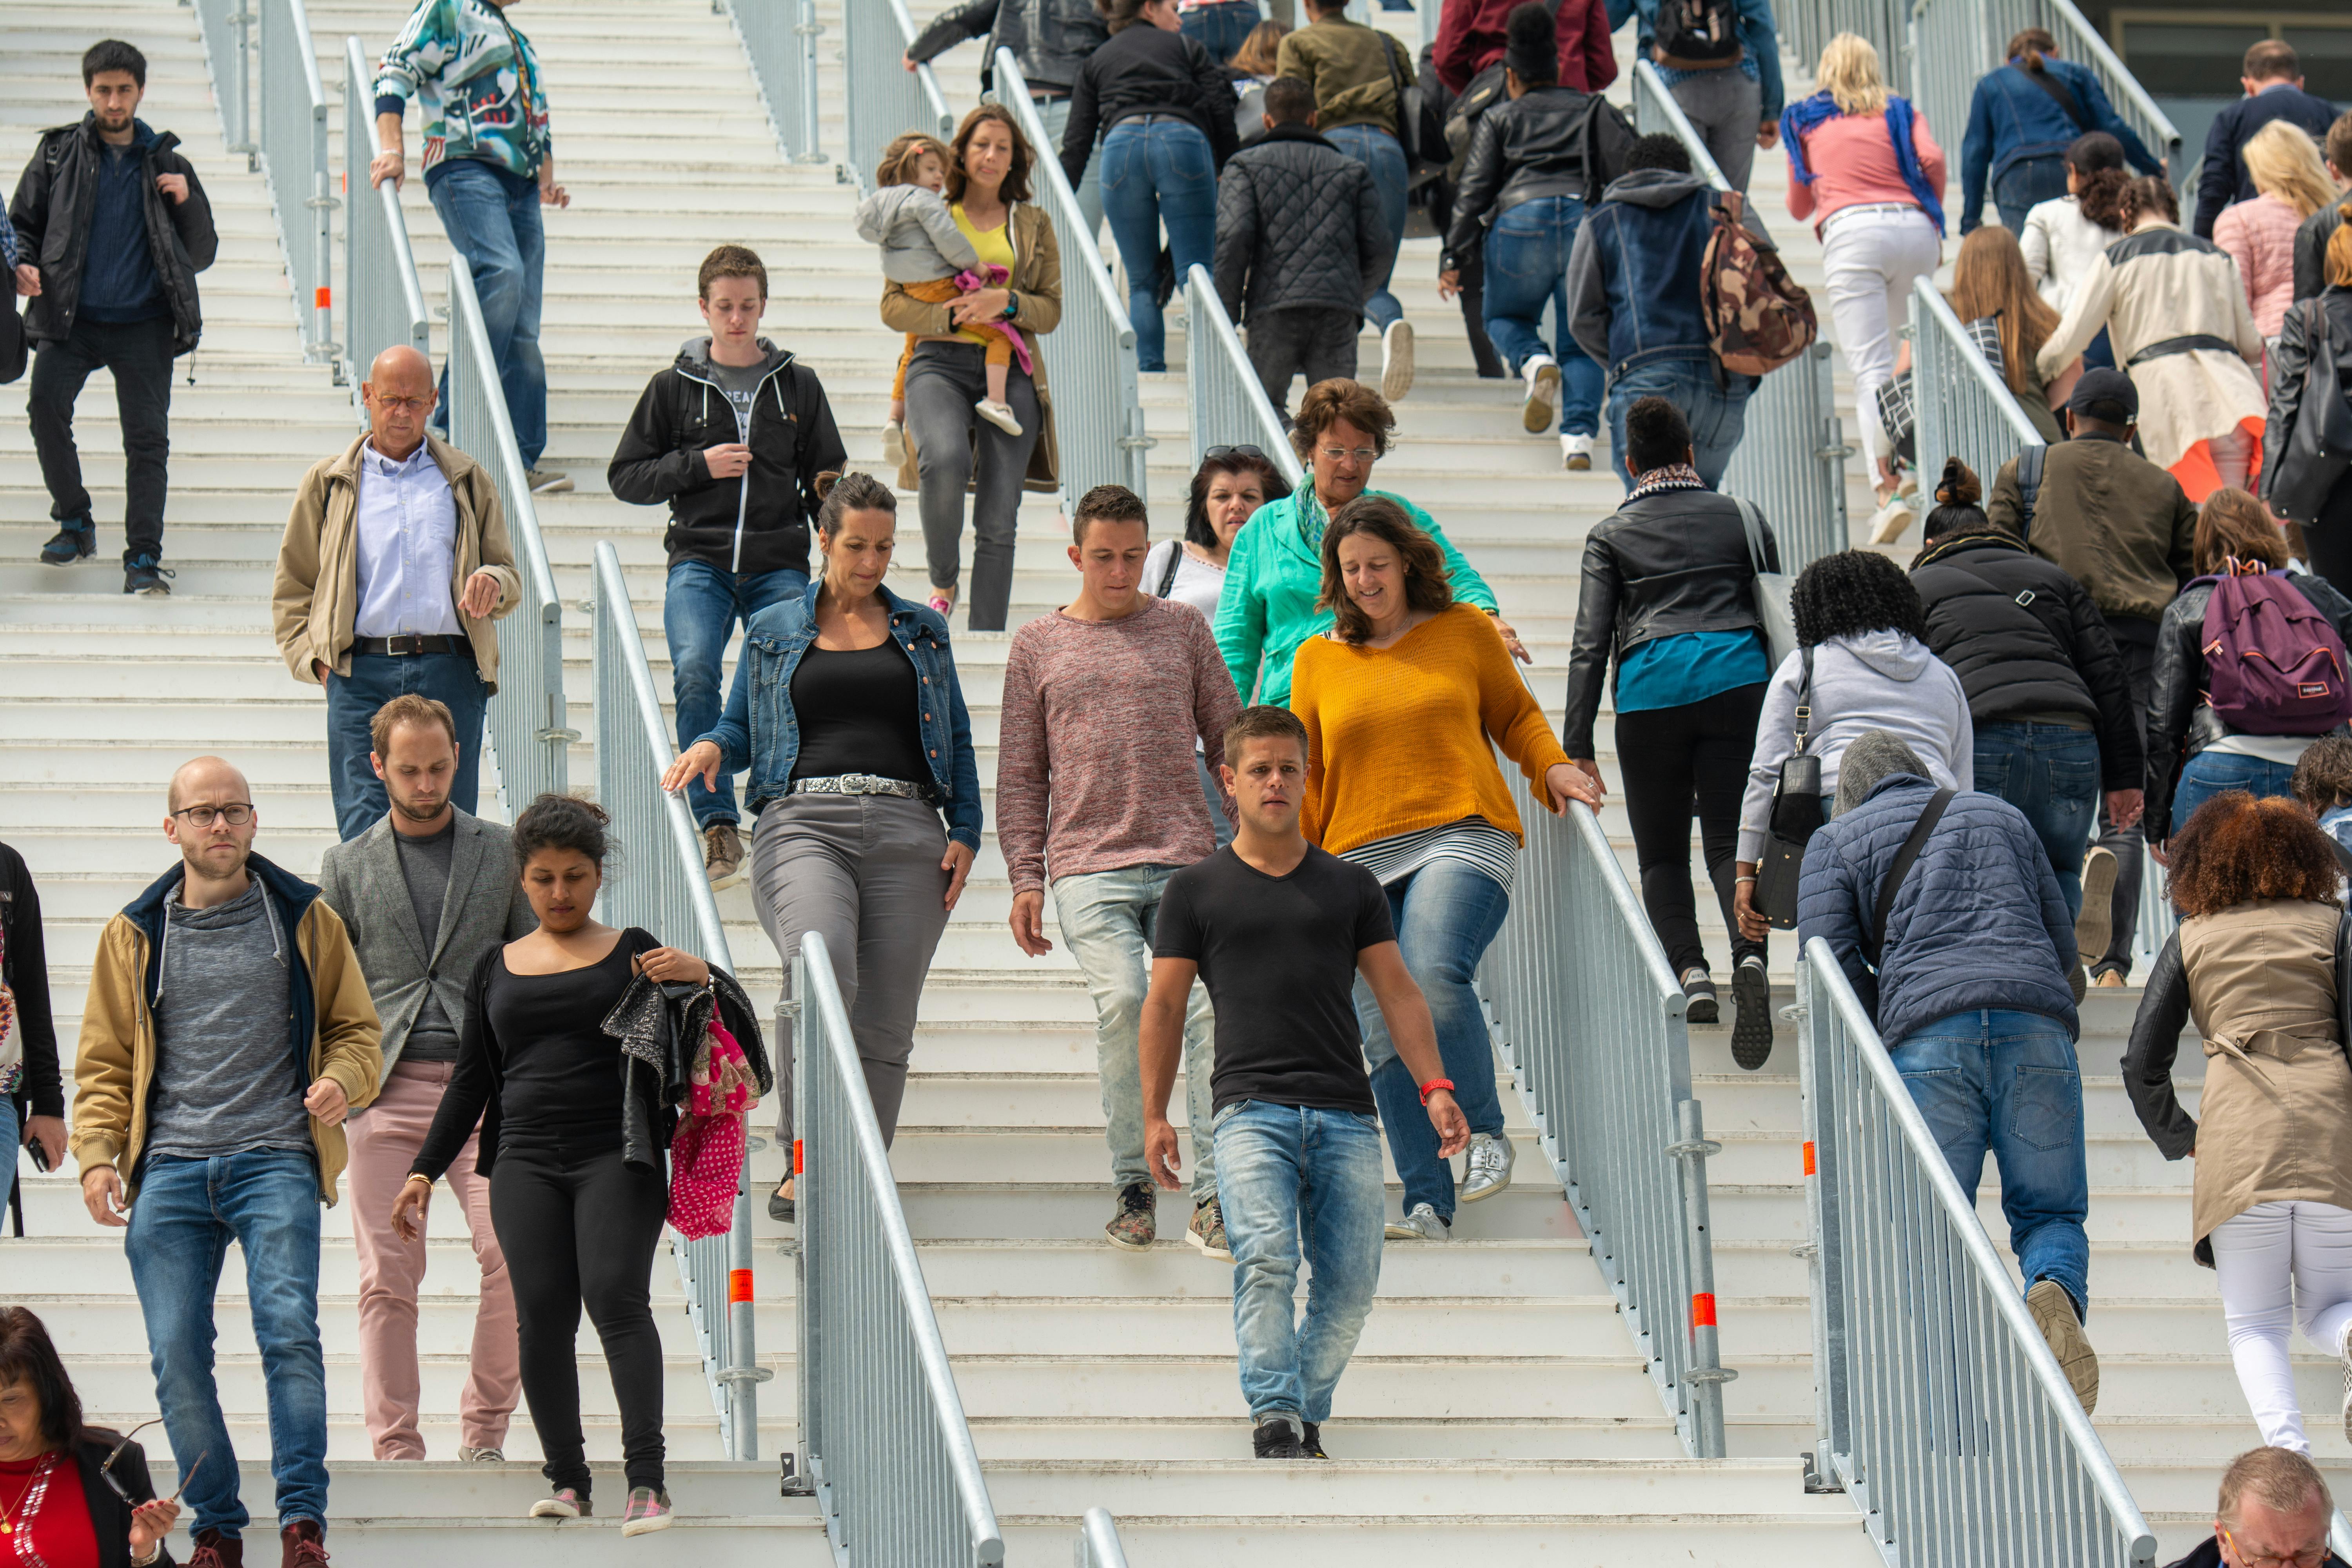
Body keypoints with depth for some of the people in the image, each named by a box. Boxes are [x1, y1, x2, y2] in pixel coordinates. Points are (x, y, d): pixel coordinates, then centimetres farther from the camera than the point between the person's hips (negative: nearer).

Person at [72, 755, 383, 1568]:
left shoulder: (305, 919, 11)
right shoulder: (135, 935, 13)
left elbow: (355, 1029, 17)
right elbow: (103, 1064, 16)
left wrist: (342, 1081, -6)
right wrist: (96, 1157, 1)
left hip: (275, 1161, -2)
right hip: (170, 1171, 2)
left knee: (289, 1329, -18)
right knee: (176, 1355, -4)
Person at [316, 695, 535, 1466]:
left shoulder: (502, 852, 12)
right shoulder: (347, 865, 13)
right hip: (387, 1086, 1)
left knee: (514, 1259, -15)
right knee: (387, 1280, -5)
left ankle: (484, 1432, -1)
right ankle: (396, 1451, 0)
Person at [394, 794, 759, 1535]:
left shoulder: (633, 953, 8)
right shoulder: (497, 966, 16)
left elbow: (732, 1033, 9)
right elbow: (470, 1080, 21)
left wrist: (704, 977, -12)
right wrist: (424, 1171, 15)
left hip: (616, 1158, -3)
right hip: (526, 1163, 3)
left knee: (616, 1296, -17)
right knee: (542, 1315, -7)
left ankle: (646, 1478, -22)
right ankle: (567, 1479, 1)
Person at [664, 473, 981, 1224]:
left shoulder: (923, 632, 20)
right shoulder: (773, 631, 18)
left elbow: (958, 740, 20)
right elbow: (742, 726, 21)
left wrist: (966, 832, 7)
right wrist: (710, 746, -3)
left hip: (906, 829, 2)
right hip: (803, 823, -2)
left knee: (884, 1018, -4)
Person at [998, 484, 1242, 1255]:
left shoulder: (1182, 628, 14)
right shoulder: (1038, 645, 13)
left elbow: (1229, 740, 17)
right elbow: (1020, 776, 14)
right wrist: (1026, 879, 6)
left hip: (1187, 857, 1)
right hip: (1088, 865, -1)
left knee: (1209, 1003, -14)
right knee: (1122, 997, -20)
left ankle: (1212, 1197, -10)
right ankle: (1132, 1184, -7)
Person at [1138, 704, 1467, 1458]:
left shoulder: (1350, 886, 17)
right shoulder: (1196, 891, 12)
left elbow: (1397, 991, 15)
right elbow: (1165, 1005, 13)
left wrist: (1434, 1087, 3)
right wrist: (1154, 1115, 6)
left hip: (1345, 1113, 2)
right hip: (1251, 1106, -2)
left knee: (1351, 1282, -7)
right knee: (1266, 1259, -23)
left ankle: (1304, 1417, 9)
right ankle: (1274, 1419, -25)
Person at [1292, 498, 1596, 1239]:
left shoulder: (1465, 631, 11)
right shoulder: (1318, 660, 15)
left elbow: (1515, 715, 22)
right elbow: (1304, 776, 20)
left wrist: (1552, 767, 3)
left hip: (1462, 837, -3)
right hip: (1361, 859, 3)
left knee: (1434, 975, -29)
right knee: (1384, 1031, -7)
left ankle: (1485, 1132, -10)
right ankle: (1427, 1203, -5)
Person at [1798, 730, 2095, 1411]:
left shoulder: (1836, 842, 19)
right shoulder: (2002, 817, 29)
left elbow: (1829, 961, 6)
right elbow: (2063, 944, 27)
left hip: (1928, 1030, -2)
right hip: (2038, 1022, 2)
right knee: (2051, 1212, 8)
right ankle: (2057, 1292, -25)